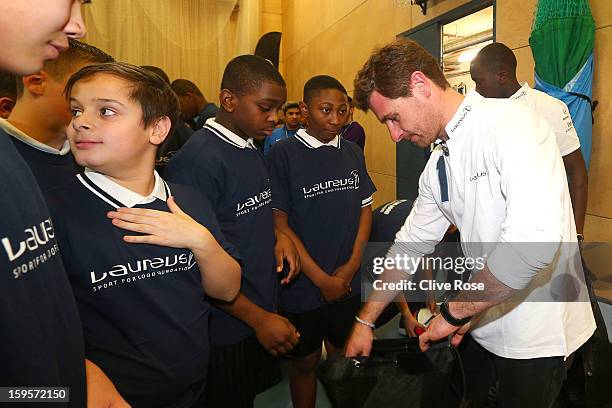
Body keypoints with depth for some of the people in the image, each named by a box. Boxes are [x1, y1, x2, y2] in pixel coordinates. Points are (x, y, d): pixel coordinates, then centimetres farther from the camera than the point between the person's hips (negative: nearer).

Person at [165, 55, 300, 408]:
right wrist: (257, 318, -18)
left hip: (262, 317, 8)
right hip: (224, 329, -8)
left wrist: (279, 235, -3)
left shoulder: (253, 151, 7)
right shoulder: (199, 159, -20)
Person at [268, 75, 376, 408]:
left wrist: (351, 265, -4)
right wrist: (321, 278, -12)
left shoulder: (353, 153, 5)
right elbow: (279, 223, -12)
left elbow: (365, 209, 8)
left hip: (349, 281, 4)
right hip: (303, 284, -4)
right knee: (305, 361, 14)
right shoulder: (284, 153, -10)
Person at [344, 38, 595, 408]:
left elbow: (536, 236, -34)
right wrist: (365, 321, 11)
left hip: (538, 335, -6)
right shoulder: (438, 165, 4)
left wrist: (453, 312, -23)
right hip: (478, 326, 7)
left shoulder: (513, 123, -20)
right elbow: (410, 245, 10)